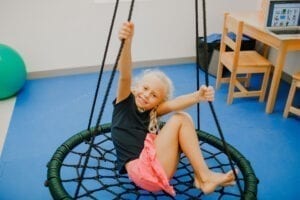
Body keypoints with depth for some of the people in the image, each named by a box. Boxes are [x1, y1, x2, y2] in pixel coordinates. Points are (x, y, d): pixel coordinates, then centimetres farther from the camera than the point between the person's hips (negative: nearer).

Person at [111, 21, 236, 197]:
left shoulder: (151, 112, 13)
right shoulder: (125, 103, 2)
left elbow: (174, 104, -8)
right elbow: (125, 76, -18)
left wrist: (198, 96, -28)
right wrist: (127, 42, -35)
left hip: (156, 168, 6)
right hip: (143, 172, -6)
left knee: (184, 116, -2)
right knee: (179, 121, -11)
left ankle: (202, 177, -4)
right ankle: (205, 176, -6)